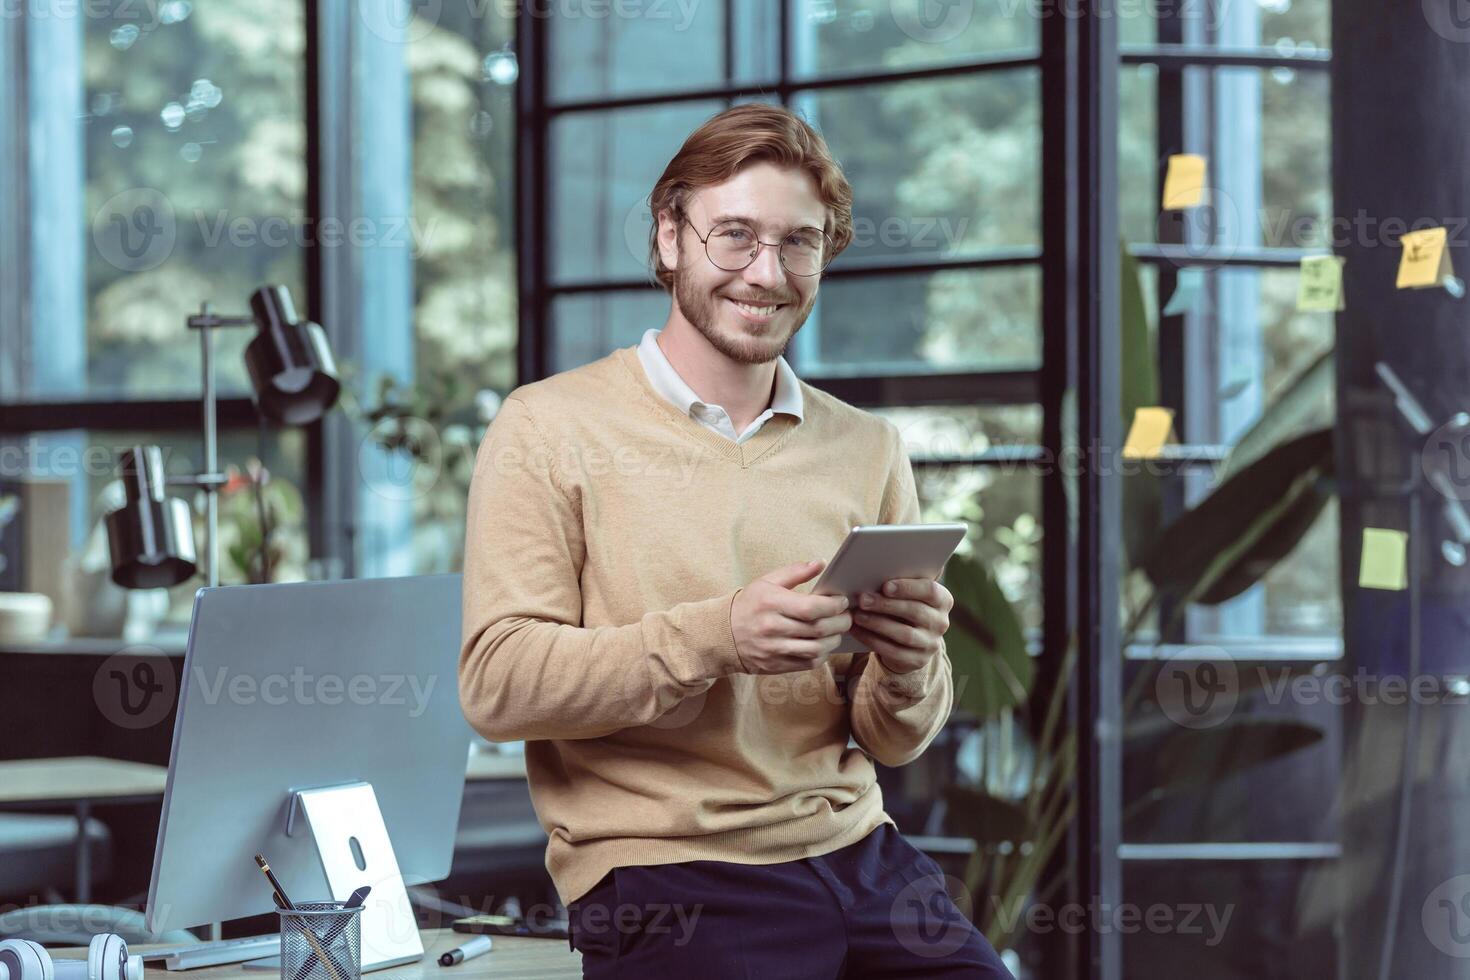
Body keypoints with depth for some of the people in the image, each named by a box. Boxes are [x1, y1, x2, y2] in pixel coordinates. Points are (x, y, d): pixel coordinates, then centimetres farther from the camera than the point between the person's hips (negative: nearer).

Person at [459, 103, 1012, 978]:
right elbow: (499, 684, -9)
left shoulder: (867, 449, 14)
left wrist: (908, 668, -8)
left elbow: (893, 742, 15)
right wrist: (716, 636, -21)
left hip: (857, 850, 4)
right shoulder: (551, 428, 1)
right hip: (665, 874, -4)